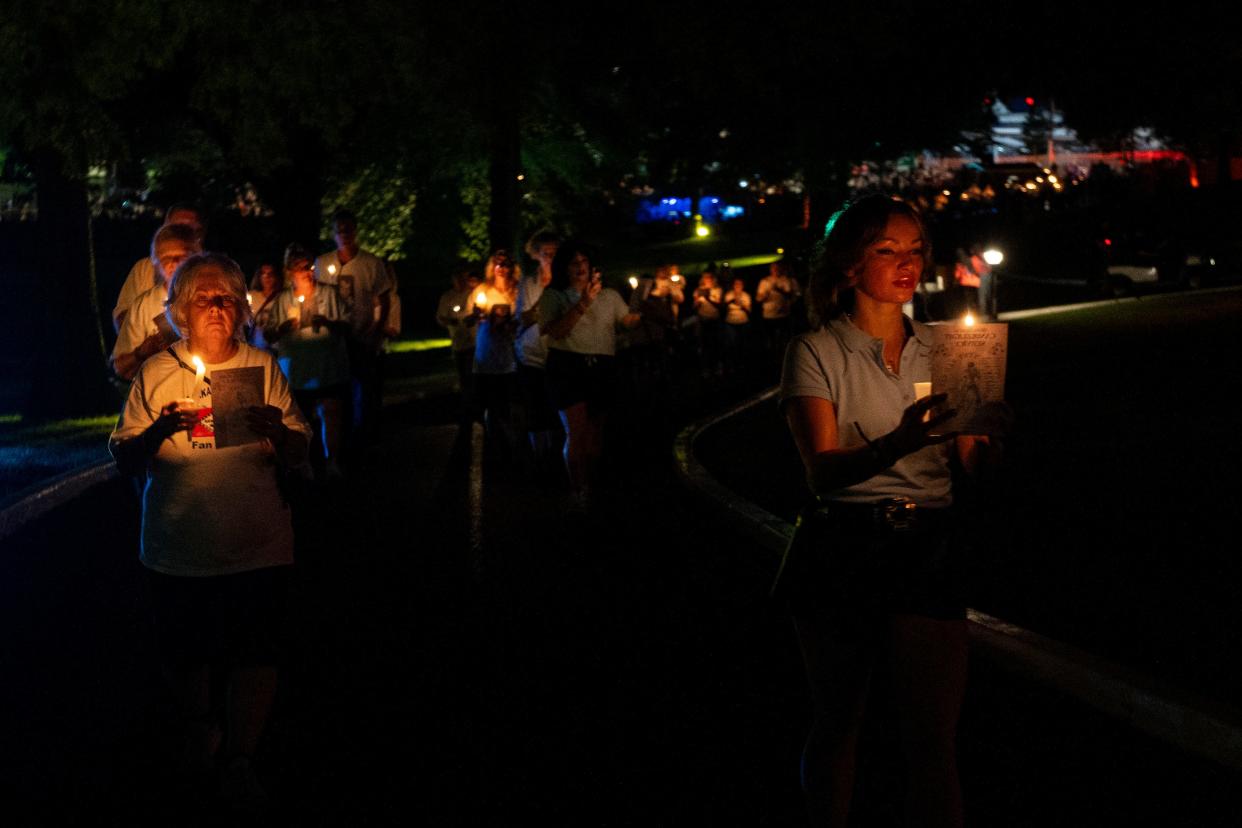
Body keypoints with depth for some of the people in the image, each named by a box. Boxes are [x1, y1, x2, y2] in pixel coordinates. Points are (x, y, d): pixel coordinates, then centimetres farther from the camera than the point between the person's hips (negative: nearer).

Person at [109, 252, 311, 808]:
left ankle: (239, 760, 16)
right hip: (178, 547, 0)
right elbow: (123, 459, -1)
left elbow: (297, 454, 4)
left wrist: (278, 430, -18)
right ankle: (201, 730, 41)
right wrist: (159, 430, -20)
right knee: (183, 653, 13)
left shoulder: (263, 368, 3)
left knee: (254, 652, -1)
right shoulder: (155, 375, 1)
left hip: (256, 545, 0)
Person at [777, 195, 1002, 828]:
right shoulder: (816, 352, -2)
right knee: (838, 725, 9)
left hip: (929, 547, 2)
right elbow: (824, 469, -13)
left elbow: (969, 460, 6)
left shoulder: (939, 348, 12)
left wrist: (986, 434, -18)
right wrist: (896, 445, -31)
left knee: (932, 741, -4)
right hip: (843, 550, -2)